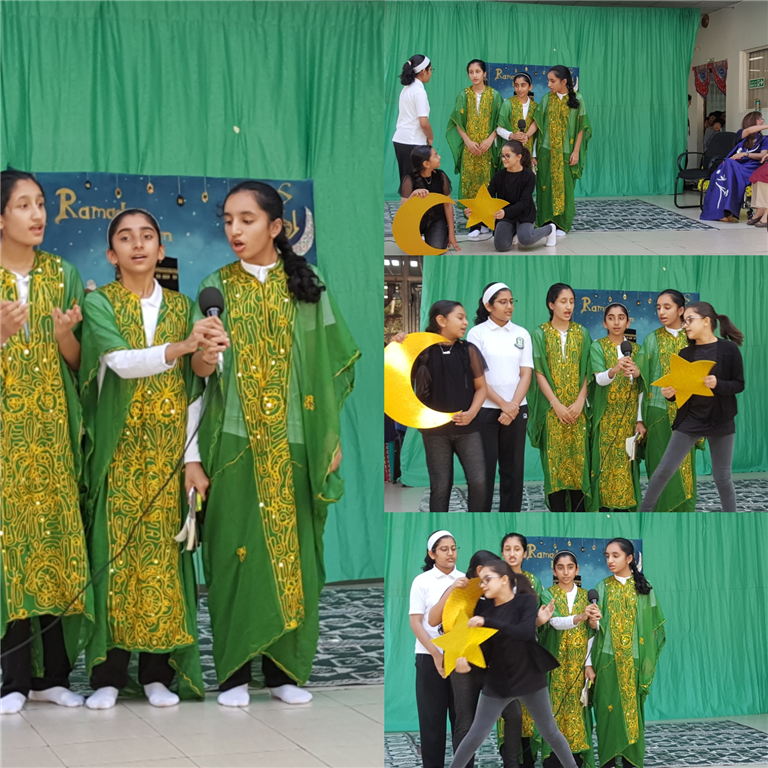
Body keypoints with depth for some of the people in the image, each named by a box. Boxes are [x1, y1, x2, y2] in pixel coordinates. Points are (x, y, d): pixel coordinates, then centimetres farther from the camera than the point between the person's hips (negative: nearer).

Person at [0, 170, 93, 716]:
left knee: (58, 537, -1)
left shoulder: (63, 275, 10)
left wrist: (65, 334, -12)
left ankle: (53, 675, 5)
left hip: (54, 430, 3)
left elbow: (78, 364, 8)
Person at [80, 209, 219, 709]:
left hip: (167, 453, 2)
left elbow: (193, 389, 7)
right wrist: (183, 346, -31)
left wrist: (193, 457, -1)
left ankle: (158, 671, 7)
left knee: (163, 550, 0)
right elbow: (122, 362, -17)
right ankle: (109, 673, 1)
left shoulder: (181, 307, 9)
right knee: (116, 549, -4)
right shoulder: (100, 303, 1)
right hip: (118, 451, -2)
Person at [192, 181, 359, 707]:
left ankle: (285, 667, 10)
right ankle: (234, 669, 3)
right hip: (236, 441, 0)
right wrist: (204, 353, -24)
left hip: (294, 442, 0)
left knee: (293, 548, 1)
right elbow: (202, 368, -1)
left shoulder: (307, 286, 4)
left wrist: (333, 435, 3)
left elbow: (331, 367, 6)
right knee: (236, 549, -3)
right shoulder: (217, 287, 5)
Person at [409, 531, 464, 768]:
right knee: (432, 717, 3)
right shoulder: (422, 581, -1)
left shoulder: (465, 580, 7)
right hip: (430, 657, -2)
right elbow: (415, 622, -4)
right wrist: (436, 654, -11)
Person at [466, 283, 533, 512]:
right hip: (485, 409, -3)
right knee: (484, 467, -1)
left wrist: (513, 406, -10)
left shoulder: (522, 334, 7)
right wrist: (503, 404, -13)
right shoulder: (477, 333, -2)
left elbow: (526, 373, 3)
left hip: (516, 410, 3)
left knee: (513, 466, 5)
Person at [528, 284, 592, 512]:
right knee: (554, 458, -3)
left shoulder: (582, 333, 8)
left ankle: (579, 511, 2)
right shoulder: (540, 334, 1)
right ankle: (558, 510, 1)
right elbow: (539, 372, -3)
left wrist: (580, 401, -7)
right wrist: (556, 404, -11)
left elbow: (587, 371, 5)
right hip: (552, 408, -2)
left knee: (578, 457, -1)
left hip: (577, 408, 2)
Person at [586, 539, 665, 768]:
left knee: (632, 711, 0)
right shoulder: (602, 588, 6)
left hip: (633, 662, 0)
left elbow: (652, 627, 5)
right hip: (607, 660, 0)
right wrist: (589, 663, -3)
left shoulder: (643, 589, 5)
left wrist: (648, 662, -3)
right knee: (607, 711, -3)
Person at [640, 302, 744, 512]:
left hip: (721, 421, -2)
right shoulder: (686, 353, 3)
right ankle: (644, 511, 12)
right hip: (689, 420, 3)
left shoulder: (729, 349, -7)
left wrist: (717, 384, -24)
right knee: (664, 470, -1)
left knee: (722, 478, 6)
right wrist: (669, 393, -14)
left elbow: (739, 384, -6)